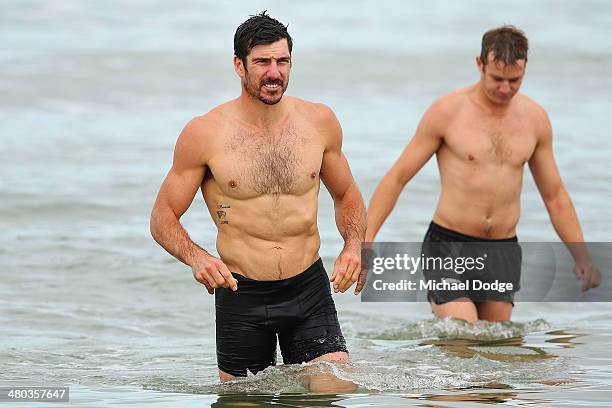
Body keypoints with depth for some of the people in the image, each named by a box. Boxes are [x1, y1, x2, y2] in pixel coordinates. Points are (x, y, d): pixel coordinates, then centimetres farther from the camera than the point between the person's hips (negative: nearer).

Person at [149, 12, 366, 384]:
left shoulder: (319, 122, 2)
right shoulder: (204, 134, -7)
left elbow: (347, 195, 17)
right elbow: (163, 217, -1)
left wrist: (354, 246, -3)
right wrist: (195, 257, -20)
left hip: (309, 288, 2)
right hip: (241, 295, -2)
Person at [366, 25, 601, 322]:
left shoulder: (535, 118, 5)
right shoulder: (446, 112, -7)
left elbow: (555, 196, 14)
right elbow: (397, 177, -3)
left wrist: (582, 257, 6)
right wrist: (365, 240, -11)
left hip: (504, 253, 4)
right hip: (448, 246, -4)